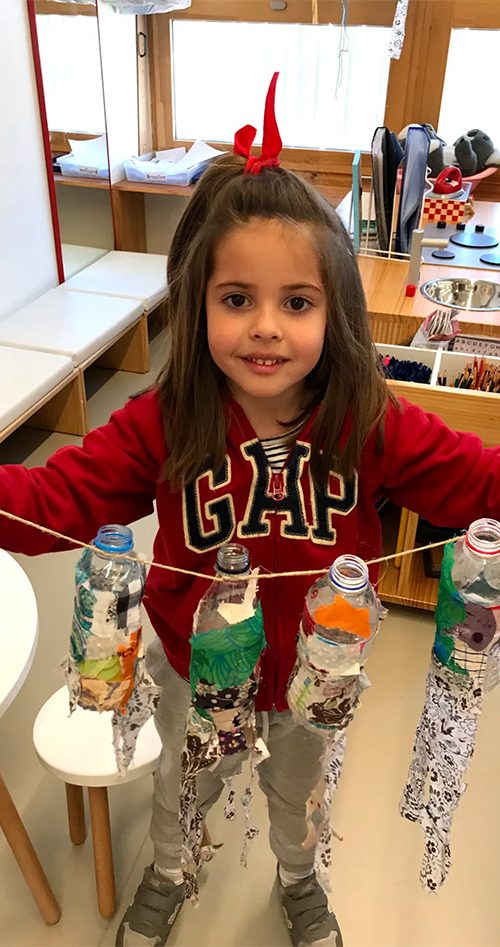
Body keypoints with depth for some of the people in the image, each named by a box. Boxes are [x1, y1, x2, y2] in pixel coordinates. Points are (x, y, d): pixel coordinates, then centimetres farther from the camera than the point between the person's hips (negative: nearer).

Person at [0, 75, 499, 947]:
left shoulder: (370, 424, -22)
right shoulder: (162, 425, -23)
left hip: (316, 676, 1)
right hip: (195, 672, 0)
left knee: (298, 792, 32)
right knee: (181, 791, 31)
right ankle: (166, 875, 67)